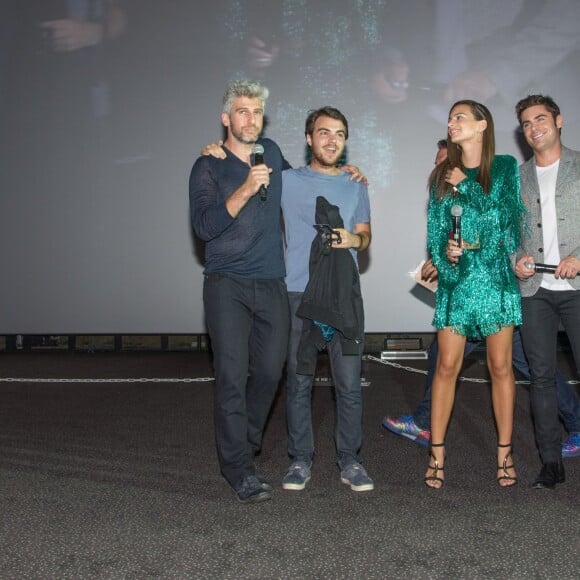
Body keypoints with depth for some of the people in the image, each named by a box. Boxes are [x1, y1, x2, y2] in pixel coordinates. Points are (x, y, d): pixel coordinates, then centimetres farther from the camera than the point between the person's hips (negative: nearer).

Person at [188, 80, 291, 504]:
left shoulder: (271, 153, 12)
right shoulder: (209, 167, -2)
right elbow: (204, 224, -15)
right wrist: (246, 190, -26)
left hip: (272, 284, 4)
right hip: (227, 286, -4)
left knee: (270, 371, 5)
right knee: (233, 375, -7)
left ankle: (245, 442, 29)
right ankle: (239, 467, 4)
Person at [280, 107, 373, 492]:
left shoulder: (356, 185, 16)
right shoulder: (287, 181, 8)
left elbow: (365, 235, 17)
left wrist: (354, 239, -6)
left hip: (345, 292, 2)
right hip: (298, 293, -1)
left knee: (349, 382, 0)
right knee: (299, 381, 3)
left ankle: (350, 460, 12)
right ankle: (301, 459, 15)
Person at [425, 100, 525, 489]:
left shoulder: (505, 167, 4)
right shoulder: (443, 175, 10)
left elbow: (504, 215, -8)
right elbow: (436, 229, 6)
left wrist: (466, 186, -8)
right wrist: (446, 252, -13)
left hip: (496, 277, -1)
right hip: (456, 279, 2)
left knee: (501, 366, 3)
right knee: (447, 367, 0)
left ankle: (505, 453, 15)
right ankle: (437, 454, 9)